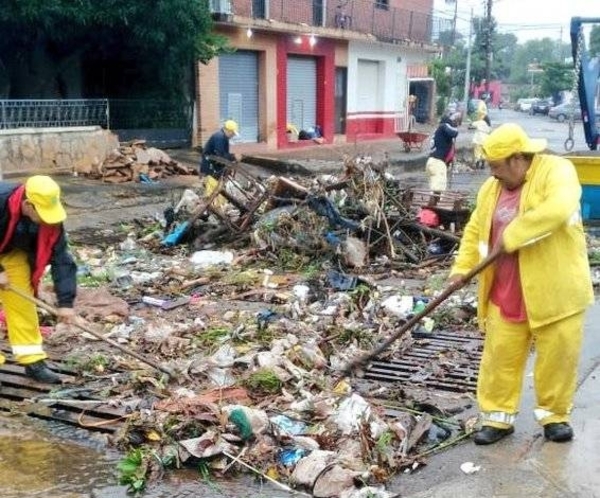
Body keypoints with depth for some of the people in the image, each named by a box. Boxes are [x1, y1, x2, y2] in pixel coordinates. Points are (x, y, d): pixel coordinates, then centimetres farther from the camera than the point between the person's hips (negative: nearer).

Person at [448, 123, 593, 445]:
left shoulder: (556, 171, -12)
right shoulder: (491, 189, 7)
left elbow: (558, 209, -32)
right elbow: (475, 231, 16)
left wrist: (511, 236, -29)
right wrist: (462, 267, 2)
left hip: (555, 291, -4)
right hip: (505, 294, 5)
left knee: (557, 357, 7)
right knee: (500, 357, 7)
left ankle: (554, 415, 27)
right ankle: (497, 417, 20)